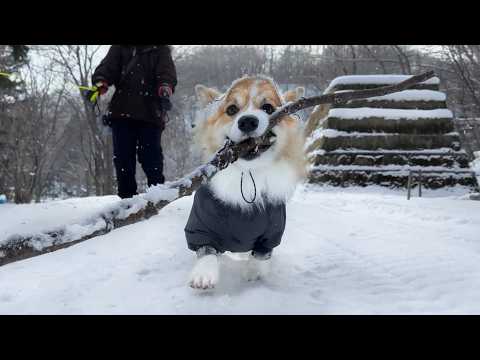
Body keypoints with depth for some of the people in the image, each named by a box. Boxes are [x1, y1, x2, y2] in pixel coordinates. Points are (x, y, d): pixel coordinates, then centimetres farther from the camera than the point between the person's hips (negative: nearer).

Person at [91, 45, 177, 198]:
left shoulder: (161, 49, 12)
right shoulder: (120, 48, 18)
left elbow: (167, 71, -6)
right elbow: (108, 66, 1)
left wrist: (165, 89, -29)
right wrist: (100, 83, -21)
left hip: (150, 113, -2)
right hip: (121, 111, 2)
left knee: (150, 156, -6)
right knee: (122, 157, 2)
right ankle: (126, 196, 10)